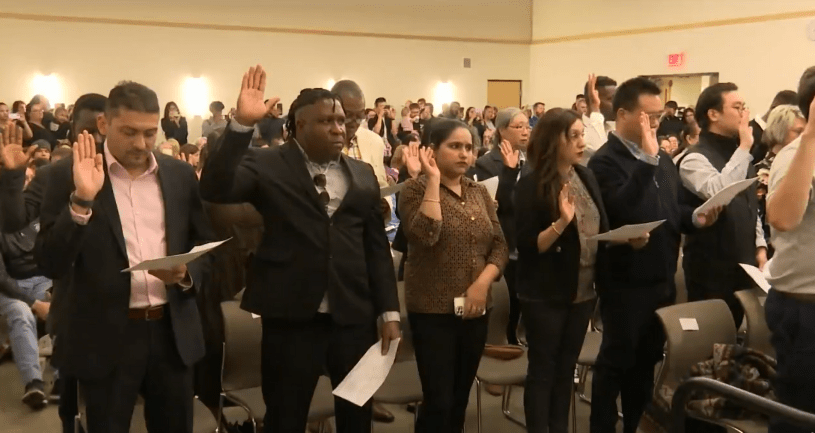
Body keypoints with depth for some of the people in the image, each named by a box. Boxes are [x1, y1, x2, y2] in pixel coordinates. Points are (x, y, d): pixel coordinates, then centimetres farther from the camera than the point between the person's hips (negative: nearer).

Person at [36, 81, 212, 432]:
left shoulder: (180, 175, 5)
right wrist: (81, 200, -24)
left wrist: (186, 273, -9)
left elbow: (205, 245, 12)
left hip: (173, 332, 3)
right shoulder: (69, 175, -5)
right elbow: (50, 264, -12)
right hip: (106, 338, -3)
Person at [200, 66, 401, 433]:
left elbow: (377, 246, 9)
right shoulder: (268, 165, -3)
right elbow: (215, 189, -20)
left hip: (355, 316, 4)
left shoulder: (363, 174, 9)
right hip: (291, 317, -3)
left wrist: (388, 311, 5)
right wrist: (242, 124, -29)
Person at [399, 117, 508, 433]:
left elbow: (500, 244, 6)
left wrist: (483, 282, -10)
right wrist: (434, 181, -21)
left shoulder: (479, 192, 9)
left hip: (475, 310, 5)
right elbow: (424, 235, -24)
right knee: (438, 401, -4)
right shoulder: (417, 189, -6)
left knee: (460, 399, 14)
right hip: (433, 311, -5)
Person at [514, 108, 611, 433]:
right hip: (546, 295, -6)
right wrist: (561, 223, -29)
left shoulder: (587, 177, 4)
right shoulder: (531, 186, -14)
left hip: (583, 291, 6)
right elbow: (526, 246, -16)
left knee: (567, 367, 17)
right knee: (543, 369, 5)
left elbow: (601, 228, 10)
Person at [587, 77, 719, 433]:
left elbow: (672, 210, 18)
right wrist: (647, 159, -31)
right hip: (625, 283, -7)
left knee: (647, 361, 17)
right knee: (616, 362, 5)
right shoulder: (605, 161, -14)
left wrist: (695, 218, -3)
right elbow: (621, 210, -30)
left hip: (662, 279, 8)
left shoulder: (663, 159, 12)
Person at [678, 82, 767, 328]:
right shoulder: (695, 159, -14)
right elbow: (718, 192, -34)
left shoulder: (739, 155, 13)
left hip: (744, 264, 8)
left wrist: (760, 246, 9)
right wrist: (744, 147, -26)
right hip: (712, 268, -8)